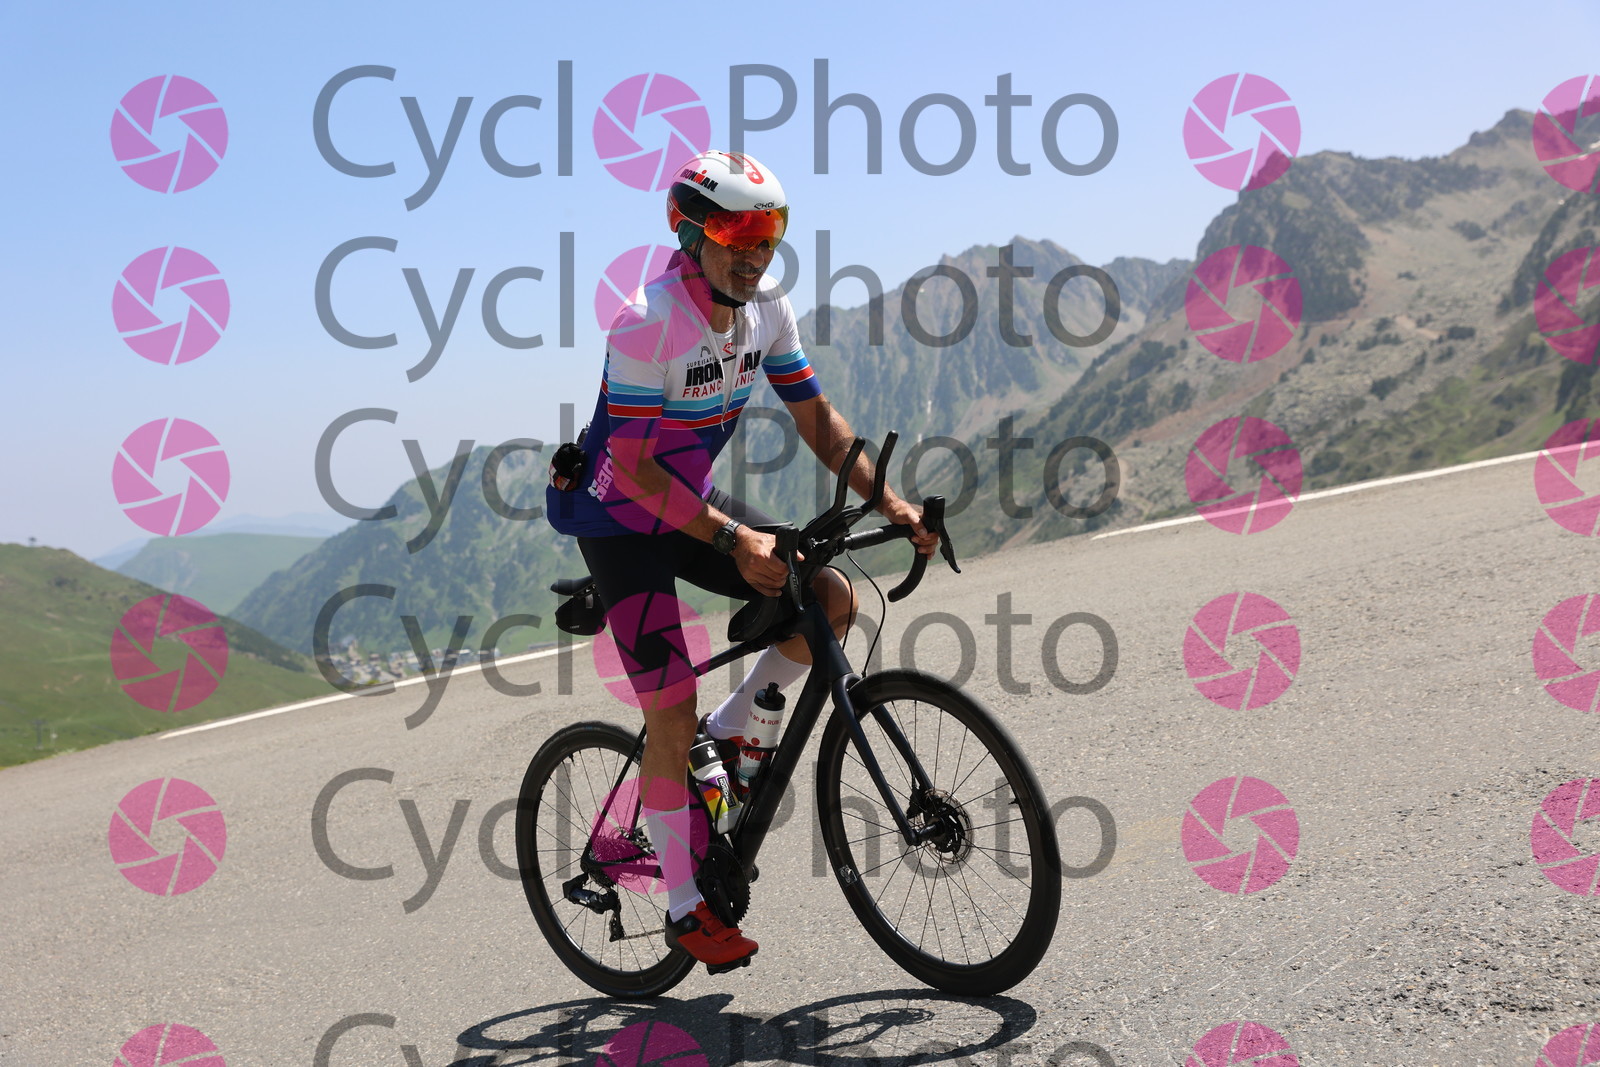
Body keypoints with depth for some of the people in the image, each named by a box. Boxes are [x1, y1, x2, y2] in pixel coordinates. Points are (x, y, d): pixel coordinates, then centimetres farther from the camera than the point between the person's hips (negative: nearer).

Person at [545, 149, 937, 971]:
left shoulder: (767, 311, -7)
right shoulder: (647, 323, -28)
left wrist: (890, 504, -13)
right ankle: (684, 908, 5)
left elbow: (816, 419, -1)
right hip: (622, 524, -6)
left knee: (832, 601, -11)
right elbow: (632, 466, -28)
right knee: (673, 711, -10)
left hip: (695, 502, 6)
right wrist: (733, 540, -35)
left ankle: (736, 731, 12)